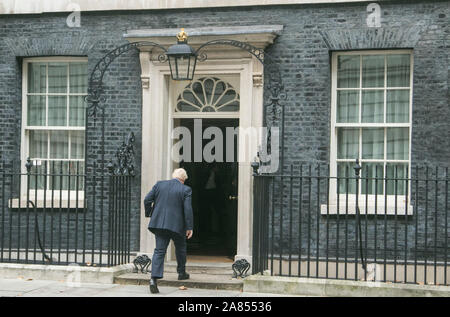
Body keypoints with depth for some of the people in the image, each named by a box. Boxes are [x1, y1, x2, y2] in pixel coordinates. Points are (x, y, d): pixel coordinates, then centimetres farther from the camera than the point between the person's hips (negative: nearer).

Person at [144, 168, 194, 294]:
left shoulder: (159, 184, 5)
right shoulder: (185, 190, -5)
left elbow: (147, 200, 3)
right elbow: (188, 209, -11)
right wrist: (190, 227, -6)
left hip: (159, 222, 2)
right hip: (176, 224, -2)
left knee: (159, 251, 0)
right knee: (180, 248, 22)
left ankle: (154, 278, -15)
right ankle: (181, 273, 36)